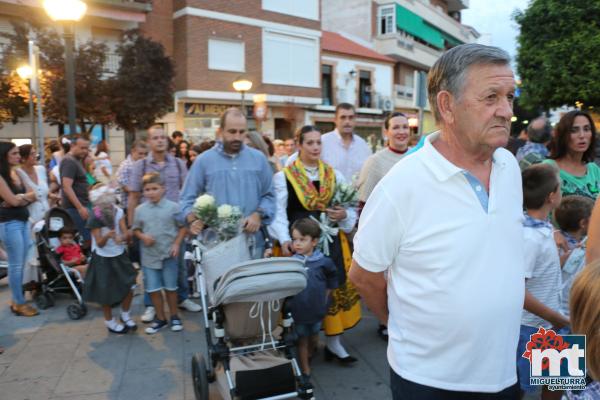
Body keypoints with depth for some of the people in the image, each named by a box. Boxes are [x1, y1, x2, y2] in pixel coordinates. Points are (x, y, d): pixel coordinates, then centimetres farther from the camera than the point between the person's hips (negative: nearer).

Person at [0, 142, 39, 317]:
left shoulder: (16, 174, 12)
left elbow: (31, 196, 9)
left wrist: (20, 198, -10)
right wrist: (28, 196, 3)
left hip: (23, 221, 7)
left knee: (22, 263, 11)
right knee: (16, 265, 0)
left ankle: (17, 299, 22)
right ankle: (19, 304, 10)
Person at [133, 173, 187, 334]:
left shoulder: (173, 207, -7)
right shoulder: (140, 209, 1)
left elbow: (182, 227, -1)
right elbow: (136, 229, 11)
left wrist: (176, 244, -11)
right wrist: (143, 237, -10)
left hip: (169, 254, -2)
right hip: (149, 255, 2)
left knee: (170, 287, 10)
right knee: (153, 289, 7)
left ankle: (174, 317, 26)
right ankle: (160, 318, 23)